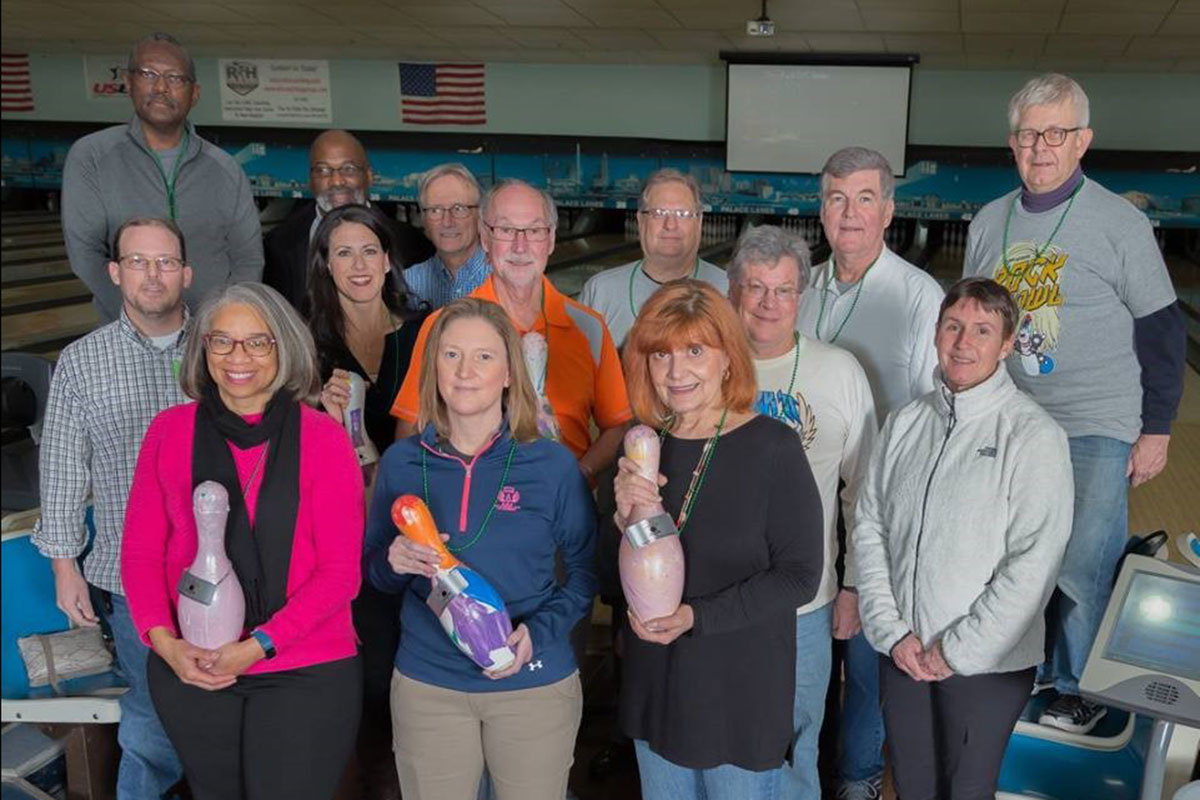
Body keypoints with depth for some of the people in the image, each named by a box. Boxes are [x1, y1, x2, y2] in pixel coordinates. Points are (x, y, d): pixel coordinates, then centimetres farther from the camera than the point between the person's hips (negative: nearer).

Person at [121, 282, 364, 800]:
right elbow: (141, 551, 5)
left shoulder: (323, 438, -6)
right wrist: (164, 641, -9)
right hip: (189, 674, 3)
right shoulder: (169, 430, 2)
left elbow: (340, 571, -7)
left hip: (306, 673, -2)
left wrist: (258, 646, -15)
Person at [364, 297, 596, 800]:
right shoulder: (402, 462, -2)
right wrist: (394, 563, -14)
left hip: (535, 684, -1)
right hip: (426, 685, 2)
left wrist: (541, 629, -16)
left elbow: (588, 569, -1)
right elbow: (373, 571, 8)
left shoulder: (552, 465, -8)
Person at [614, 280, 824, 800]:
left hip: (742, 693, -4)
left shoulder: (773, 447, -16)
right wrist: (625, 519, -16)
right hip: (656, 684, 5)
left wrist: (697, 616, -22)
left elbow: (799, 576, -14)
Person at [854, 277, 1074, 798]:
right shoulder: (905, 424, 3)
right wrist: (892, 632, -6)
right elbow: (869, 527, 2)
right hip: (902, 655, 4)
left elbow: (1034, 563, -15)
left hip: (988, 663, -4)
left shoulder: (1034, 436, -12)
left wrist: (958, 650, -14)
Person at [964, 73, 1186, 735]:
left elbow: (1162, 330, -2)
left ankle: (1078, 689, 21)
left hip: (1096, 432, -4)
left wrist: (1156, 429, -4)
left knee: (1082, 570, 0)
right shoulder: (989, 222, 6)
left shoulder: (1120, 223, -6)